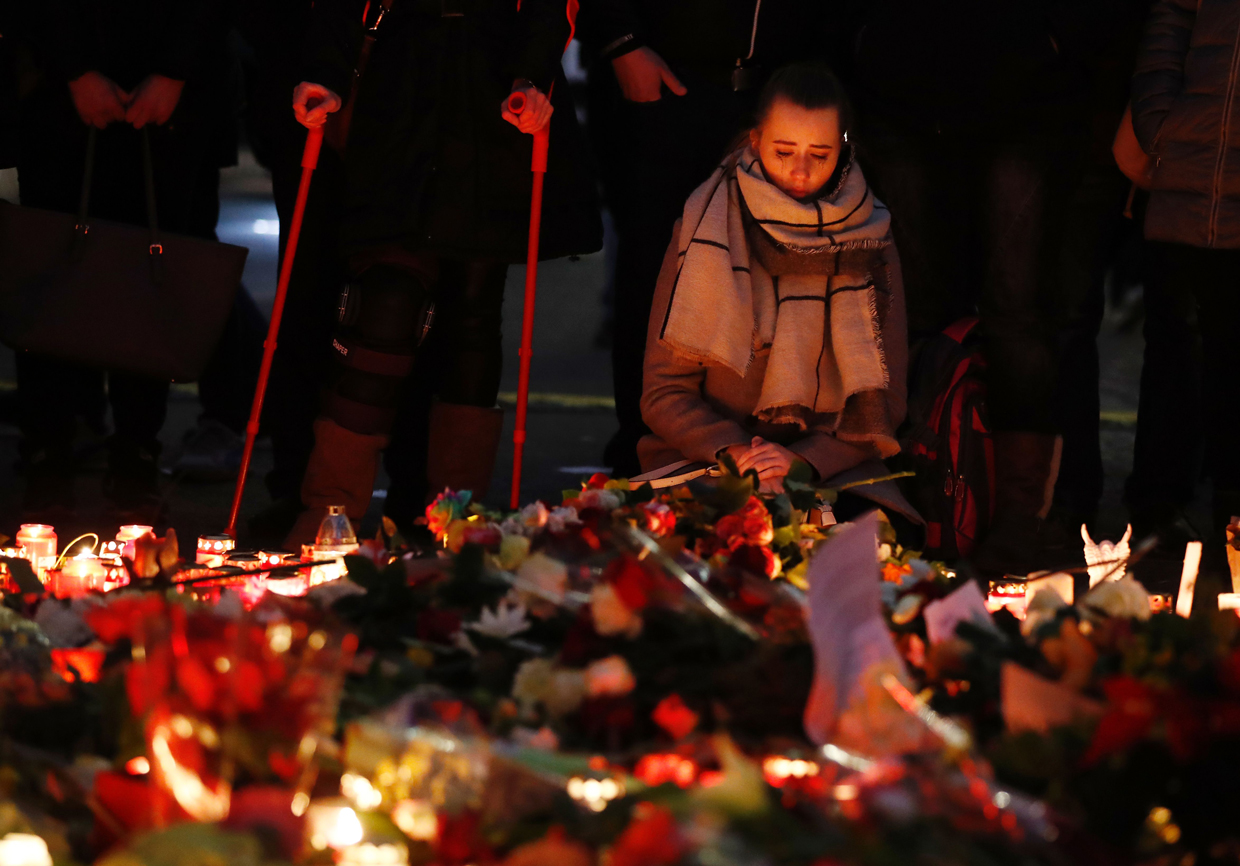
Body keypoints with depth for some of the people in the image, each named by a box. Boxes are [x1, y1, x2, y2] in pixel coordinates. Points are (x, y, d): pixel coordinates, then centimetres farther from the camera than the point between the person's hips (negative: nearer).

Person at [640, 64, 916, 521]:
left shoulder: (869, 243, 5)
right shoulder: (704, 230, 2)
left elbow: (882, 406, 5)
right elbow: (663, 392, 2)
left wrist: (803, 459, -13)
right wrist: (732, 451, -17)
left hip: (831, 469, 2)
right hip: (708, 465, -1)